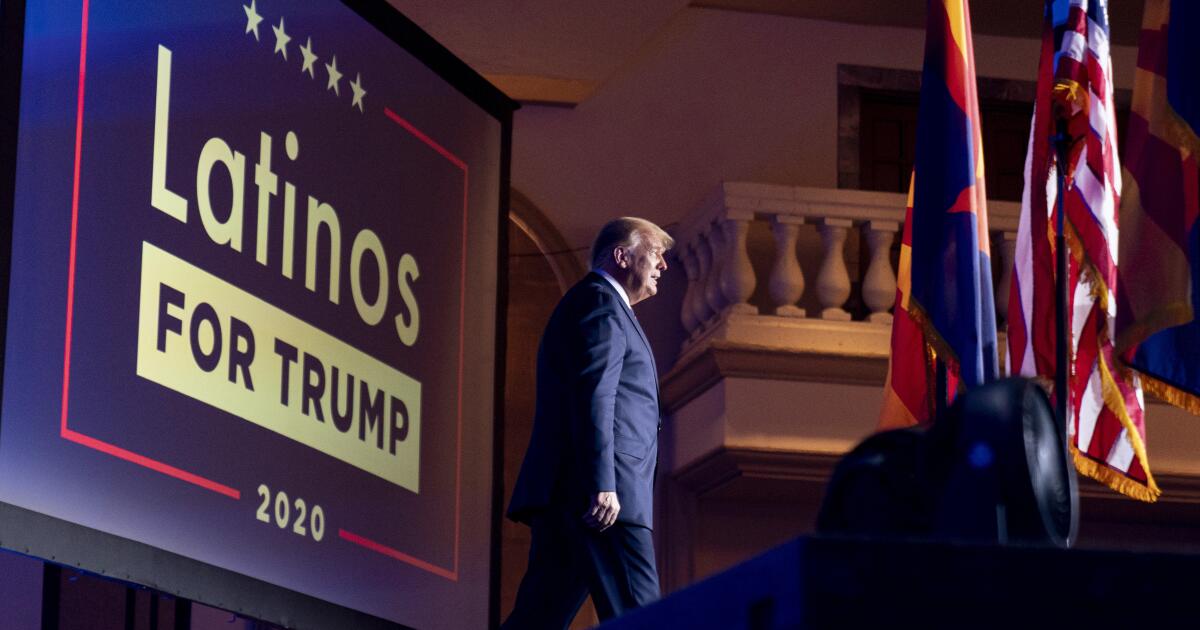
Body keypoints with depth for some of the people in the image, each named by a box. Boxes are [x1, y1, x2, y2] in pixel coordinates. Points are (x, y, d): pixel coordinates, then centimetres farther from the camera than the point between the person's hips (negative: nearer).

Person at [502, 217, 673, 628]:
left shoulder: (601, 305, 29)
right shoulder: (600, 301, -4)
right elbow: (593, 394, -16)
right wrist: (603, 484, -24)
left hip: (563, 495, 10)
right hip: (602, 495, -10)